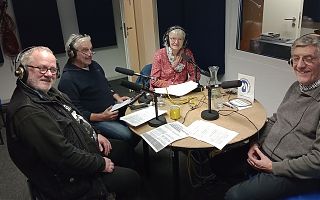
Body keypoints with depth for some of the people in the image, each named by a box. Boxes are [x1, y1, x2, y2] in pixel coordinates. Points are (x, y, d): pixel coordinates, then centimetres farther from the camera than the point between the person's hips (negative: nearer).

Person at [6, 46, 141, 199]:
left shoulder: (48, 92, 2)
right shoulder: (27, 112, -31)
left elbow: (74, 118, 17)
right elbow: (63, 156, -32)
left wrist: (95, 135, 4)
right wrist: (101, 164, -21)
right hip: (70, 178, -10)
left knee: (123, 148, 22)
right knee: (132, 179, -6)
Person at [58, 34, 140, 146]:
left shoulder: (94, 65, 12)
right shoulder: (67, 80, -15)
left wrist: (117, 98, 7)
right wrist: (101, 117, -23)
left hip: (114, 110, 8)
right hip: (94, 119, -8)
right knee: (130, 136, -24)